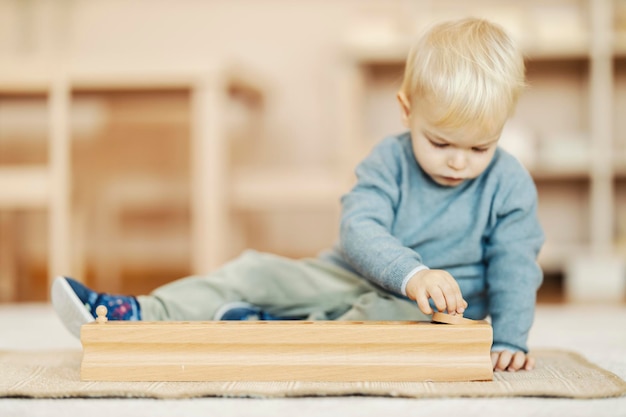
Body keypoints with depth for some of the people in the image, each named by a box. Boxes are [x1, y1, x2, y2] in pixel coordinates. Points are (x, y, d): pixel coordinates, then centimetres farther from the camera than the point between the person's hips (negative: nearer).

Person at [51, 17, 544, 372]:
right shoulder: (388, 161, -8)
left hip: (443, 306, -2)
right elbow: (358, 227, -21)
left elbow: (514, 265, -4)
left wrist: (510, 342, -11)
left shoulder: (510, 185, -8)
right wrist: (411, 272, -39)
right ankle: (138, 316, -17)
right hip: (357, 277, 2)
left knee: (394, 310, -39)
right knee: (255, 270, -11)